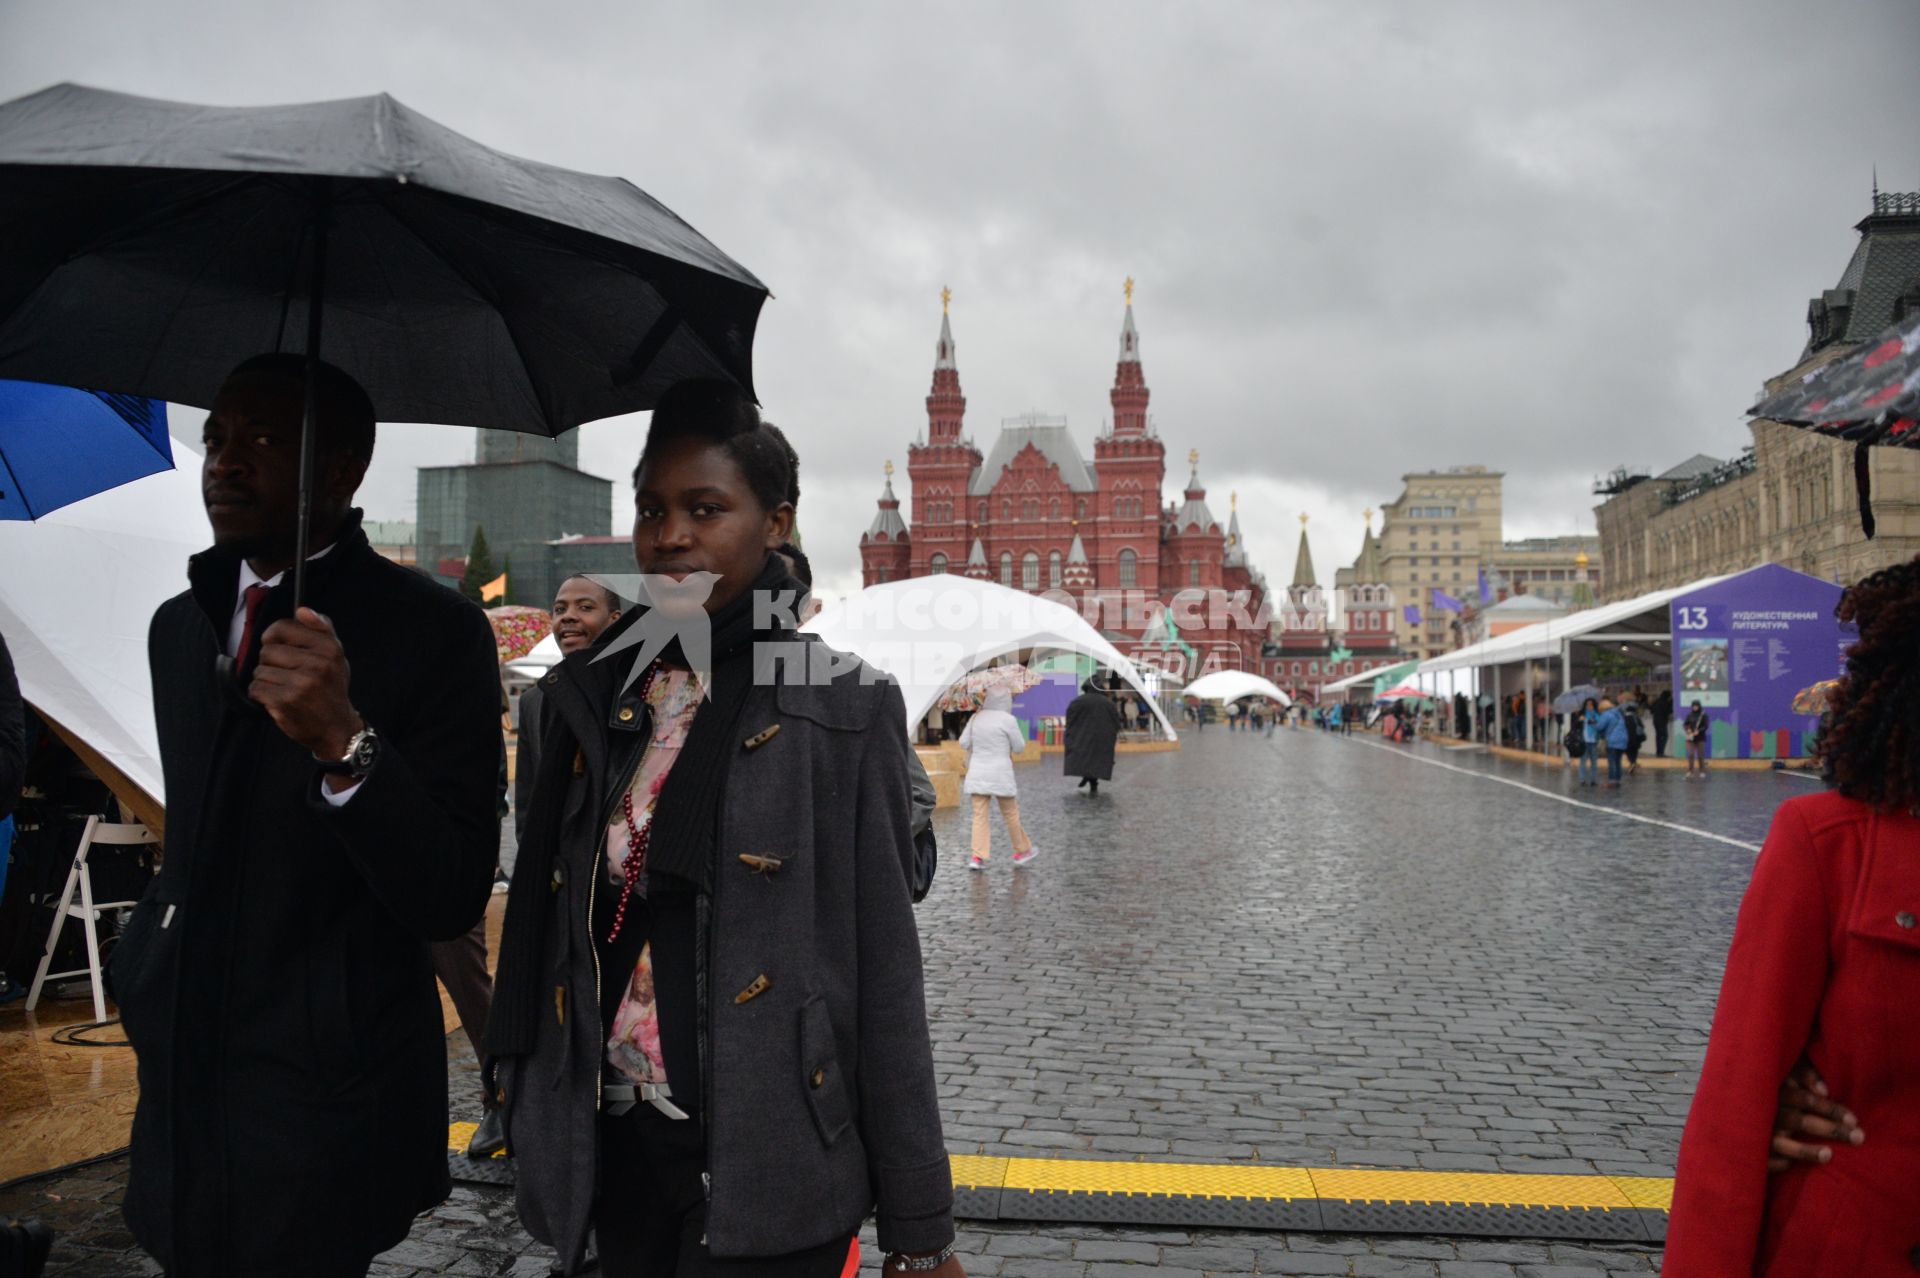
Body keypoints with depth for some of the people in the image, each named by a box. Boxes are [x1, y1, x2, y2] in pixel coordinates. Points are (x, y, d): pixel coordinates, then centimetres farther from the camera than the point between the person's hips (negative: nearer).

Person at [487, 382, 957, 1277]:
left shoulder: (841, 709, -8)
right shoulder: (586, 695, 3)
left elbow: (883, 974, -9)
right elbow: (541, 919, 7)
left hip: (765, 1171, -4)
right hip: (615, 1157, 4)